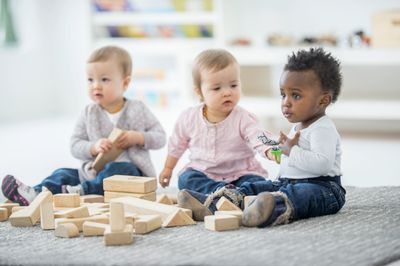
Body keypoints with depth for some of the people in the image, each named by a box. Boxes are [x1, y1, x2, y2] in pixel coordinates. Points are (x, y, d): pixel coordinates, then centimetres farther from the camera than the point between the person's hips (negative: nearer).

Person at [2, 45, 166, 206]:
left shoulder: (137, 110, 1)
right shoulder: (88, 114, 8)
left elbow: (160, 138, 3)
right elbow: (75, 146, 4)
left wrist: (137, 137, -15)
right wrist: (93, 147, -17)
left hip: (131, 170, -3)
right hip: (96, 171, 3)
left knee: (117, 169, -36)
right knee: (64, 174, -17)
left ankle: (83, 191, -50)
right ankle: (35, 194, -41)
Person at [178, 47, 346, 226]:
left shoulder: (323, 129, -14)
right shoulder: (298, 127, 20)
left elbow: (323, 164, -30)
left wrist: (292, 151, -23)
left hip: (321, 187, -10)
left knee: (299, 194, -40)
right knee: (252, 188, 1)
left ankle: (273, 211, -72)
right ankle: (211, 205, -16)